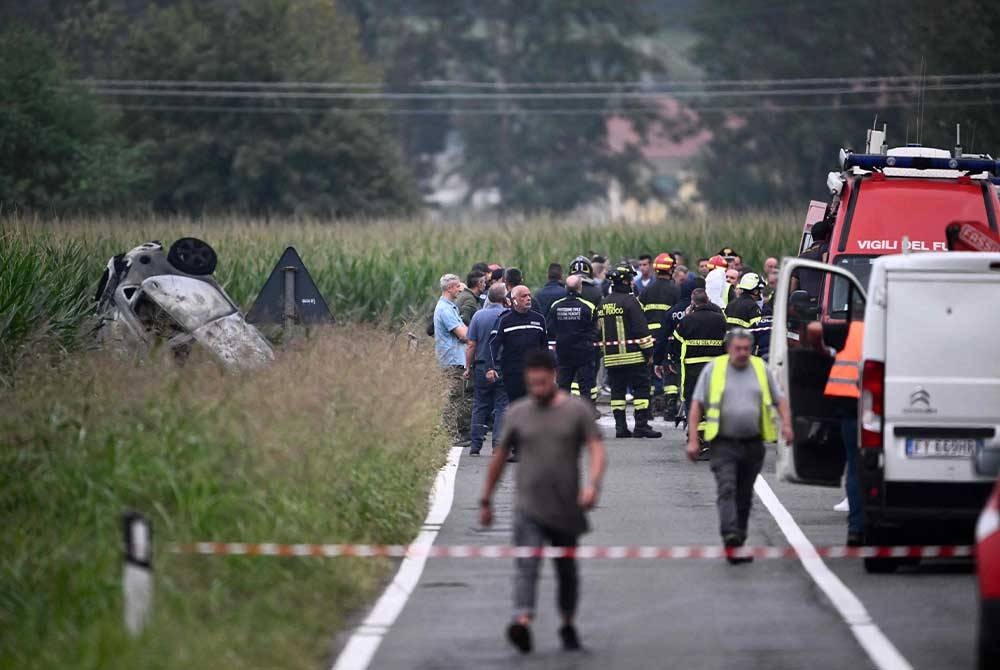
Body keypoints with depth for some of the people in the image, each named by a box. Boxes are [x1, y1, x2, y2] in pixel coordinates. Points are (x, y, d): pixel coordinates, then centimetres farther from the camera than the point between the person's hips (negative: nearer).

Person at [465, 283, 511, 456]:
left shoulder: (478, 316, -3)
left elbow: (471, 346, -1)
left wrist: (468, 367, 7)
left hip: (481, 368, 2)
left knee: (479, 407, 10)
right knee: (501, 406, 3)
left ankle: (475, 445, 8)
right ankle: (498, 445, -2)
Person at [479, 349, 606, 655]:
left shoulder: (577, 410, 2)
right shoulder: (517, 413, 7)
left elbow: (596, 450, -6)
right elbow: (499, 457, 15)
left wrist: (593, 484, -23)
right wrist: (486, 500, 16)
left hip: (566, 510, 0)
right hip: (529, 508, 0)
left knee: (567, 571, 13)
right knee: (526, 566, -18)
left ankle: (568, 625, 31)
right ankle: (522, 622, -35)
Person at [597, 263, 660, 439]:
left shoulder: (603, 304, 12)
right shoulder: (630, 301, -11)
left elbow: (600, 331, 19)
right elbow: (641, 329, -13)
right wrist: (648, 351, -7)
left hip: (611, 356, 7)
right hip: (633, 355, -7)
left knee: (617, 390, 9)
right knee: (641, 388, -2)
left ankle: (620, 426, 7)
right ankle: (641, 425, -7)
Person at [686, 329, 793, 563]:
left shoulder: (761, 369, 11)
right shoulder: (713, 369, 3)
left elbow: (780, 399, 15)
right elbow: (697, 405, 3)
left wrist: (786, 424, -4)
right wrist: (693, 439, -5)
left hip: (752, 444, 3)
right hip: (723, 444, -3)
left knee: (745, 496, 9)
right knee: (727, 490, -18)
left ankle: (739, 542, 19)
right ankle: (730, 536, -30)